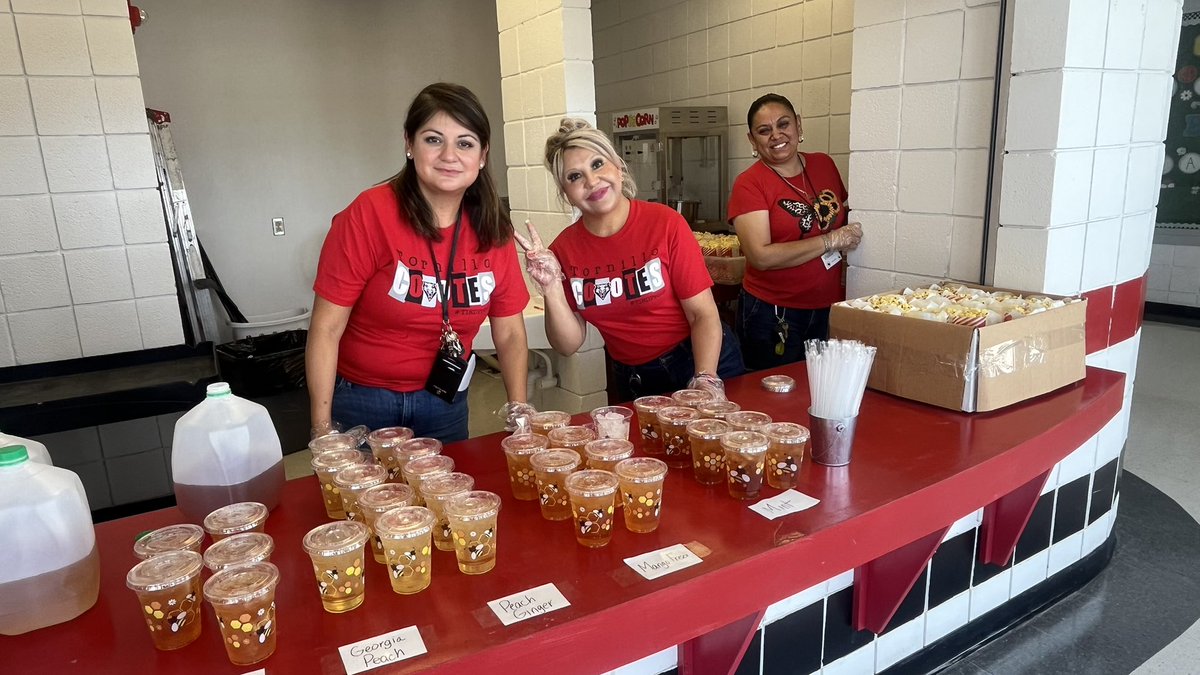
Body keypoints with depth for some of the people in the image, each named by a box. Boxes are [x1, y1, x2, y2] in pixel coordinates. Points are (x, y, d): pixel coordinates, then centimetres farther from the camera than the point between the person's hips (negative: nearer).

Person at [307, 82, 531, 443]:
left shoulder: (493, 230, -6)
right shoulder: (369, 214, -18)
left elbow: (510, 334, 1)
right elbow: (327, 330, -15)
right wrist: (323, 433, -17)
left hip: (445, 402, 4)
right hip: (362, 402, -3)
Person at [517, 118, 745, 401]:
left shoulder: (666, 224, -16)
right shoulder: (563, 250, -8)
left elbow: (704, 314, -15)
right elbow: (569, 345, -6)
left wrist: (706, 380, -28)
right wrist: (551, 288, -21)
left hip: (705, 361, -2)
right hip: (634, 383, 2)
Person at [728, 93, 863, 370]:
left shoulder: (824, 164, 5)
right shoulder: (748, 184, -11)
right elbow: (761, 256, -21)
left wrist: (852, 231, 1)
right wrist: (831, 240, -17)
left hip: (831, 307, 5)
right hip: (773, 316, -4)